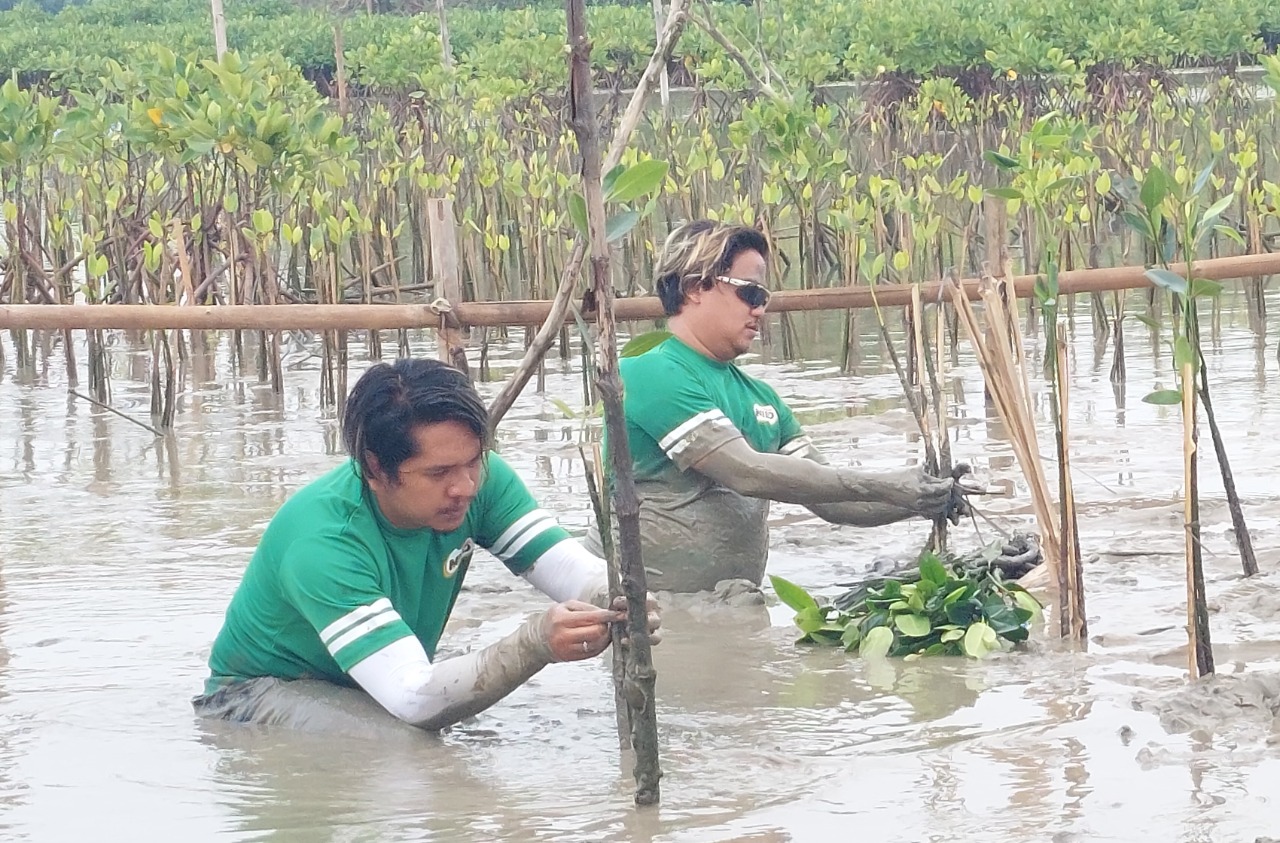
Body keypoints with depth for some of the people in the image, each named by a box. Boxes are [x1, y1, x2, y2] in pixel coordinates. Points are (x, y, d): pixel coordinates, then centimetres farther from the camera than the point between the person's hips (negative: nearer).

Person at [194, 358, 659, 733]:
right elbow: (415, 699, -44)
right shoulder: (320, 542, -37)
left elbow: (576, 570, -21)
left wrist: (621, 602, -46)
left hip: (390, 681, 8)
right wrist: (537, 643, -58)